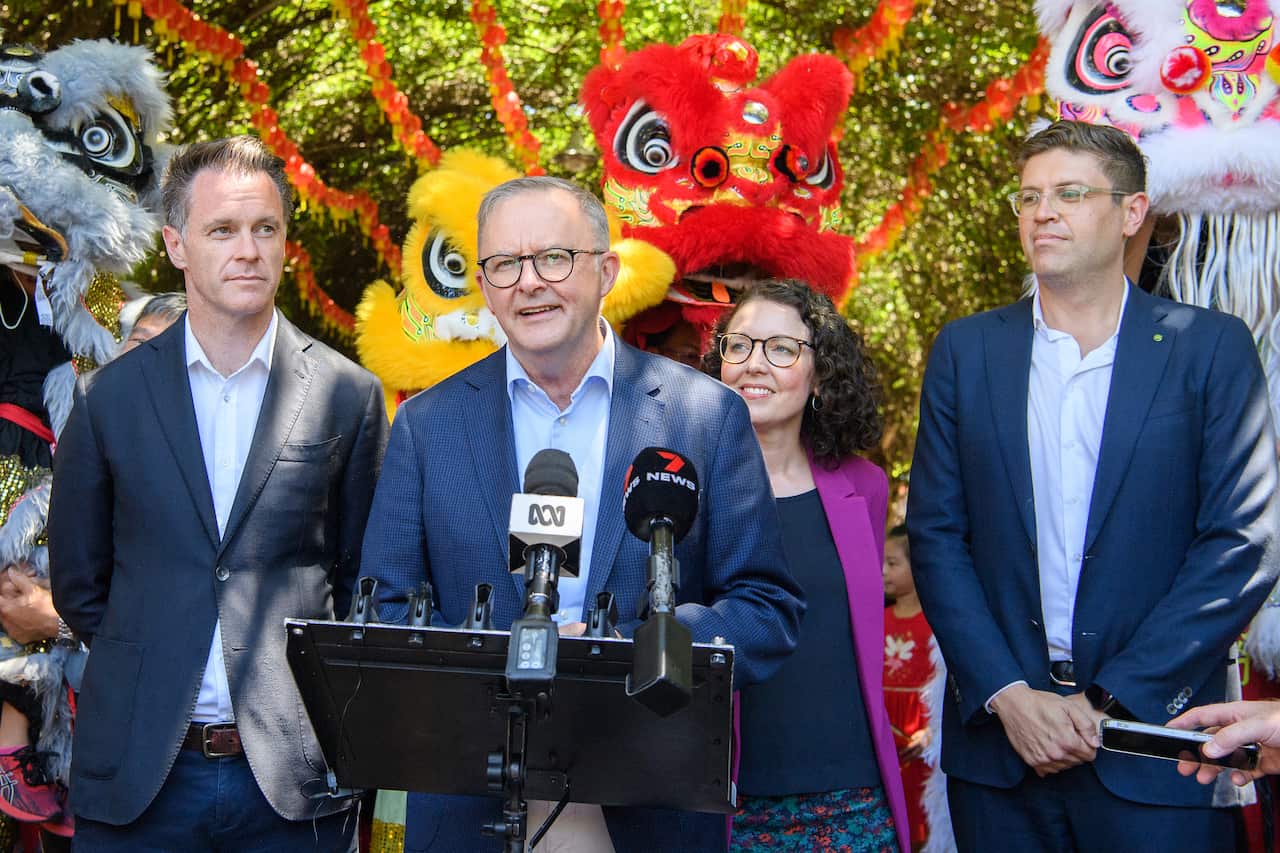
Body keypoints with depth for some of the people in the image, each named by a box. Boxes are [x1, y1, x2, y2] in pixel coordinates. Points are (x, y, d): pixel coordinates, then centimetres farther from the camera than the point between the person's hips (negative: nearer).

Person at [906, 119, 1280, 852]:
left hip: (1156, 749, -2)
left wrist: (1112, 699, -11)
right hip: (997, 737, 2)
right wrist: (1007, 694, -9)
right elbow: (936, 534, 2)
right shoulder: (966, 350, 6)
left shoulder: (1211, 347, -1)